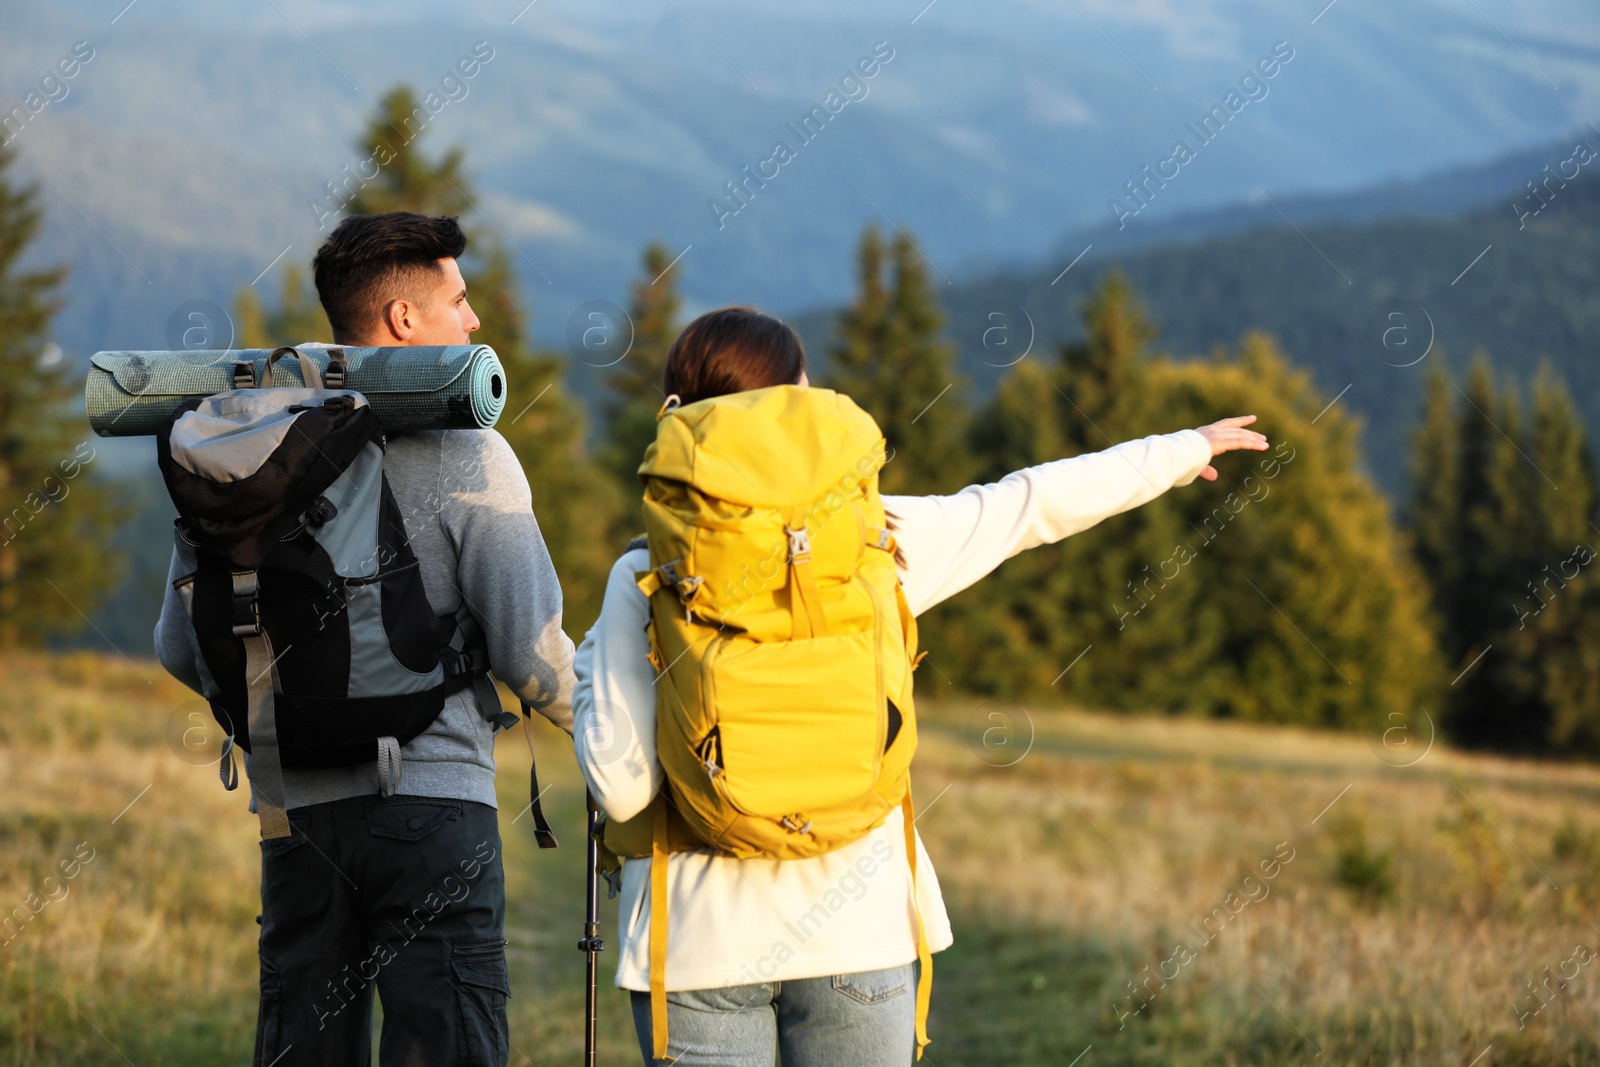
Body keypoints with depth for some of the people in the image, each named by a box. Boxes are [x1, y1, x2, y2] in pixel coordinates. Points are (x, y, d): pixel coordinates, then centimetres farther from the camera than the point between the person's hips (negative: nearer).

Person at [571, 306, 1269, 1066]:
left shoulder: (644, 579, -7)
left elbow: (621, 787, -12)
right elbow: (1035, 504, 10)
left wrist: (590, 660, 7)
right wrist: (1186, 448, 25)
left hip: (698, 942, -1)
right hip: (855, 926, 1)